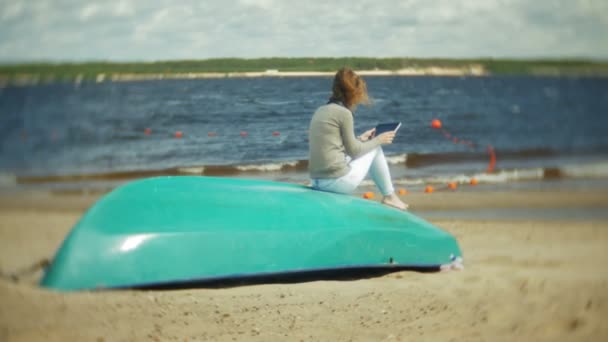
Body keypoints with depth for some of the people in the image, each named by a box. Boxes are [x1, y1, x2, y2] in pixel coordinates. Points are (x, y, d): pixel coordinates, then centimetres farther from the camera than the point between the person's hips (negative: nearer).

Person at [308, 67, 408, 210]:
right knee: (375, 148, 14)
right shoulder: (344, 113, -10)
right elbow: (353, 150, -5)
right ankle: (389, 196, 24)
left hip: (317, 182, 8)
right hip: (338, 181, -8)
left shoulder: (320, 111, 12)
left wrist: (360, 139, 23)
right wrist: (377, 140, 9)